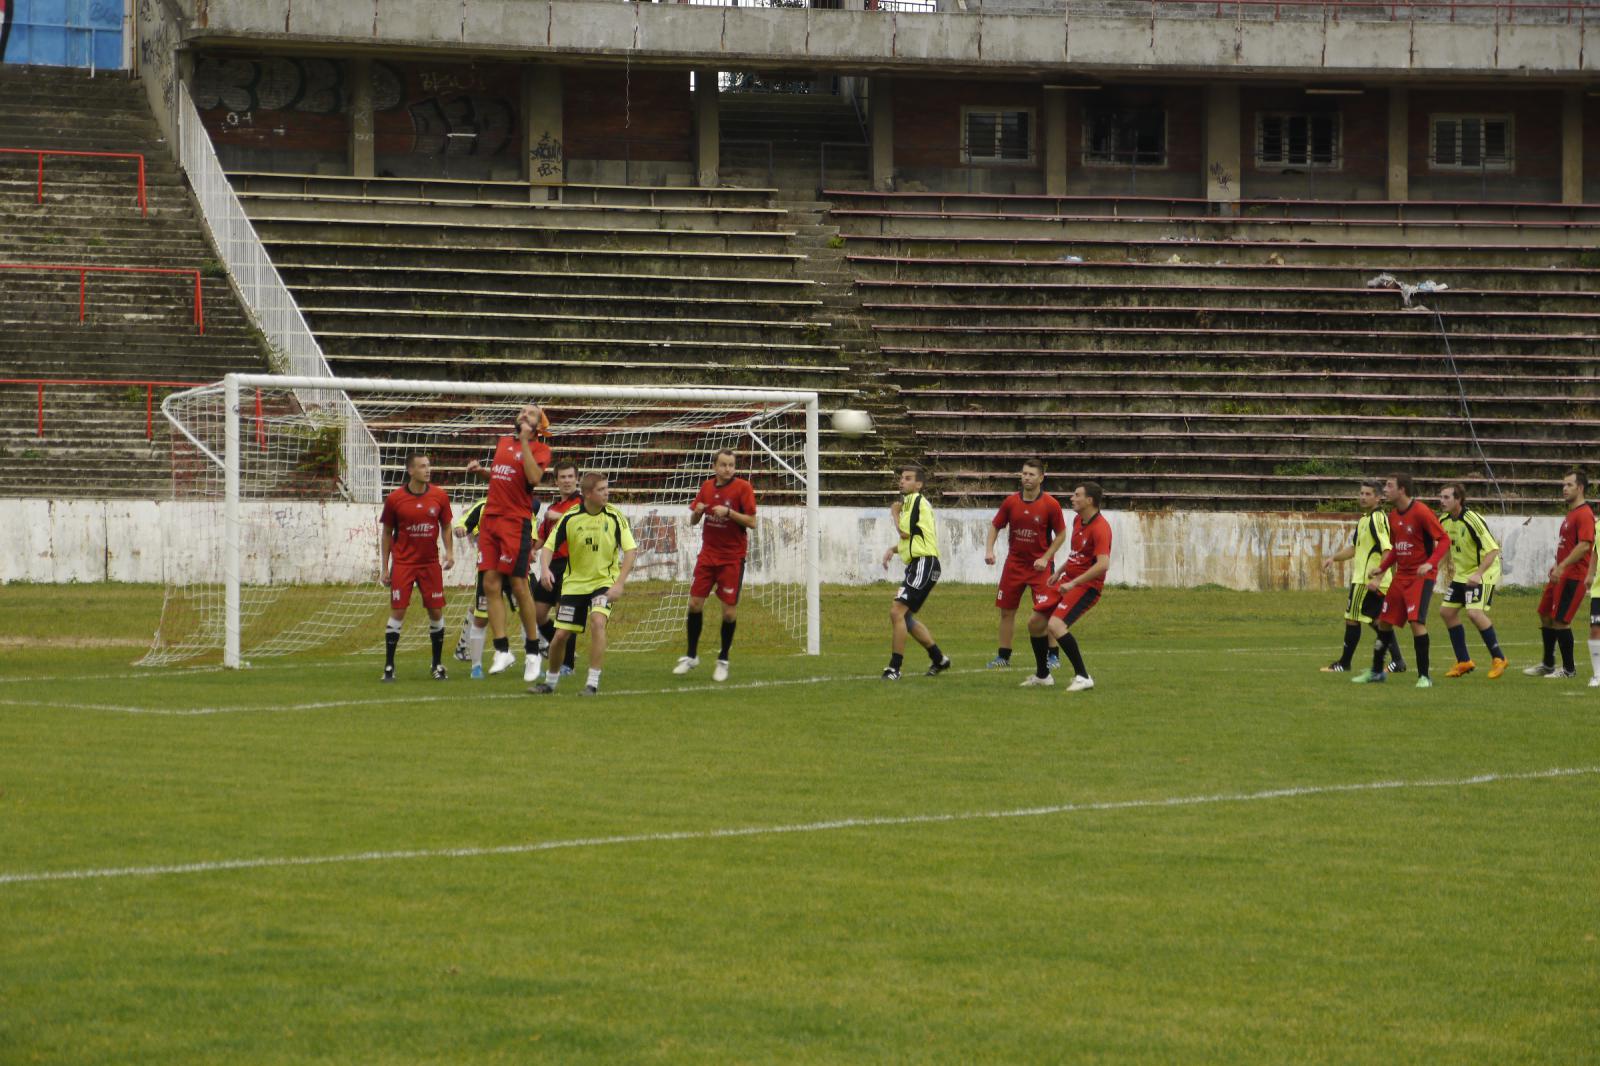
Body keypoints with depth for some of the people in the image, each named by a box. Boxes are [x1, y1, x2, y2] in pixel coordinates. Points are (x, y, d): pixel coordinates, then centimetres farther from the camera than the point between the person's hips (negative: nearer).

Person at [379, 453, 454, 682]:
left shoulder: (439, 496, 0)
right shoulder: (394, 499, -5)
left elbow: (445, 526, 11)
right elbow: (387, 533, 3)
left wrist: (449, 551, -6)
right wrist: (385, 567, 2)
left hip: (430, 563, 2)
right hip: (403, 563, -2)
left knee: (436, 612, 2)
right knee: (397, 612, -6)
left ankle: (437, 665, 16)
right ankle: (389, 666, 2)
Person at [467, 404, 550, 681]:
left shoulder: (539, 449, -1)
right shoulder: (502, 443, 18)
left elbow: (533, 477, -20)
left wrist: (524, 441, -16)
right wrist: (480, 470, 12)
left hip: (516, 521, -6)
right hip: (490, 518, 6)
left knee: (518, 586, -4)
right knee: (491, 585, -1)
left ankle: (533, 652, 8)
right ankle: (502, 651, 1)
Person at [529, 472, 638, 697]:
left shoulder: (614, 517, -10)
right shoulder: (570, 518, -8)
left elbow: (630, 550, -9)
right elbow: (549, 546, -3)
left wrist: (620, 583, -18)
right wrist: (545, 569, -23)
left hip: (604, 581, -2)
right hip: (574, 583, 2)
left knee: (597, 621, -27)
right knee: (561, 635, 0)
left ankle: (593, 684, -21)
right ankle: (551, 680, 27)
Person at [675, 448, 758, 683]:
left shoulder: (743, 488, -8)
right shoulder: (707, 486, 6)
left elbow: (752, 522, -12)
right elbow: (693, 521, 12)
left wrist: (728, 512, -24)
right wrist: (697, 511, -11)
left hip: (732, 557, -4)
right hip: (708, 554, 4)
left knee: (730, 609, -3)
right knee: (695, 602, 2)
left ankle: (723, 660, 12)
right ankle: (691, 656, 16)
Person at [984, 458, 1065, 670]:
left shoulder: (1050, 505, -9)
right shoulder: (1011, 502, -1)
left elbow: (1060, 534, -2)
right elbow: (995, 526, 9)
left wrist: (1046, 558, -11)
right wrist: (989, 549, -6)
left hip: (1040, 565, -3)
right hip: (1014, 563, 3)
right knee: (1006, 611, 5)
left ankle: (1054, 655, 4)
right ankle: (1003, 655, 16)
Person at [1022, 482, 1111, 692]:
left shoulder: (1100, 528, -21)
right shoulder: (1078, 520, 9)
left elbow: (1103, 564, -31)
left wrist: (1073, 583, -30)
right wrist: (1059, 572, 22)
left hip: (1086, 586, -10)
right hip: (1067, 580, 10)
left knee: (1055, 625, -27)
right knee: (1035, 623, 12)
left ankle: (1083, 677, -20)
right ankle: (1042, 675, 30)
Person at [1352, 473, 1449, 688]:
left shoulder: (1421, 512, -16)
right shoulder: (1393, 515, 9)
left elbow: (1444, 539, -17)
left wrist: (1430, 563, -29)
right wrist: (1380, 570, 12)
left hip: (1421, 575, -8)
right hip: (1401, 574, 8)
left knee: (1416, 621, -18)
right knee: (1384, 621, 11)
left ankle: (1424, 676, -10)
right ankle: (1376, 671, 26)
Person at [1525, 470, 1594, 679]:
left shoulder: (1584, 514, -15)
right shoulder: (1571, 513, 17)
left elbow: (1584, 545, -25)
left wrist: (1562, 566, -29)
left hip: (1572, 576, -10)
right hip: (1560, 575, 10)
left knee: (1560, 621, -9)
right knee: (1545, 616, 16)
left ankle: (1569, 669, 0)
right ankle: (1547, 664, 29)